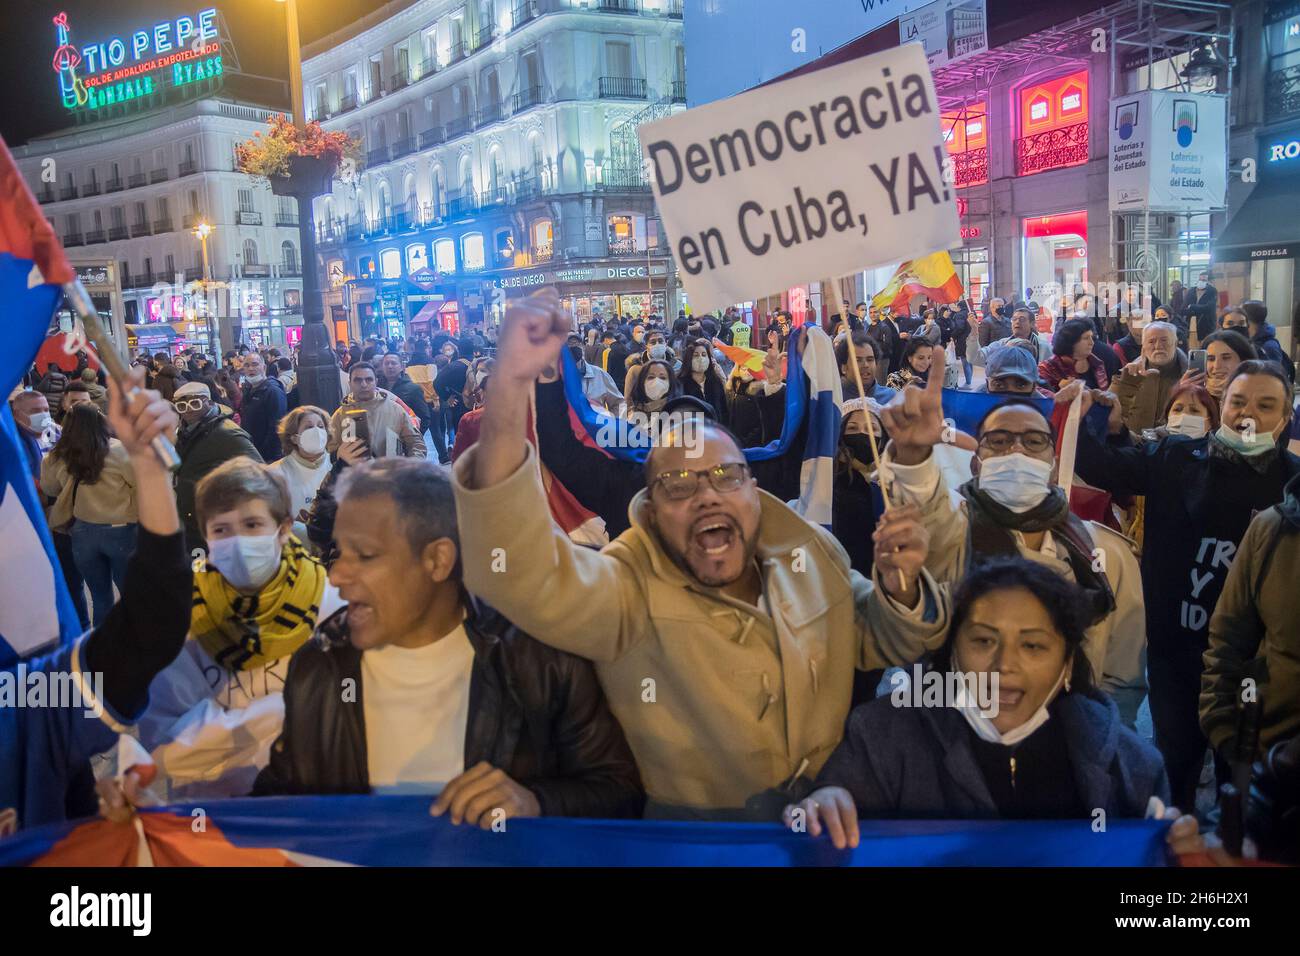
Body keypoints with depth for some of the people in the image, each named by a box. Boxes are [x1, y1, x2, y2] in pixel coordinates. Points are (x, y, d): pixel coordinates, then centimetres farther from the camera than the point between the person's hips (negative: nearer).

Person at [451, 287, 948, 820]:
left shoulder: (812, 552, -1)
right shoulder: (631, 591, -15)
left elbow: (879, 646, 13)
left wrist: (899, 587, -11)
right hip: (691, 823, -5)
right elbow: (518, 574, -34)